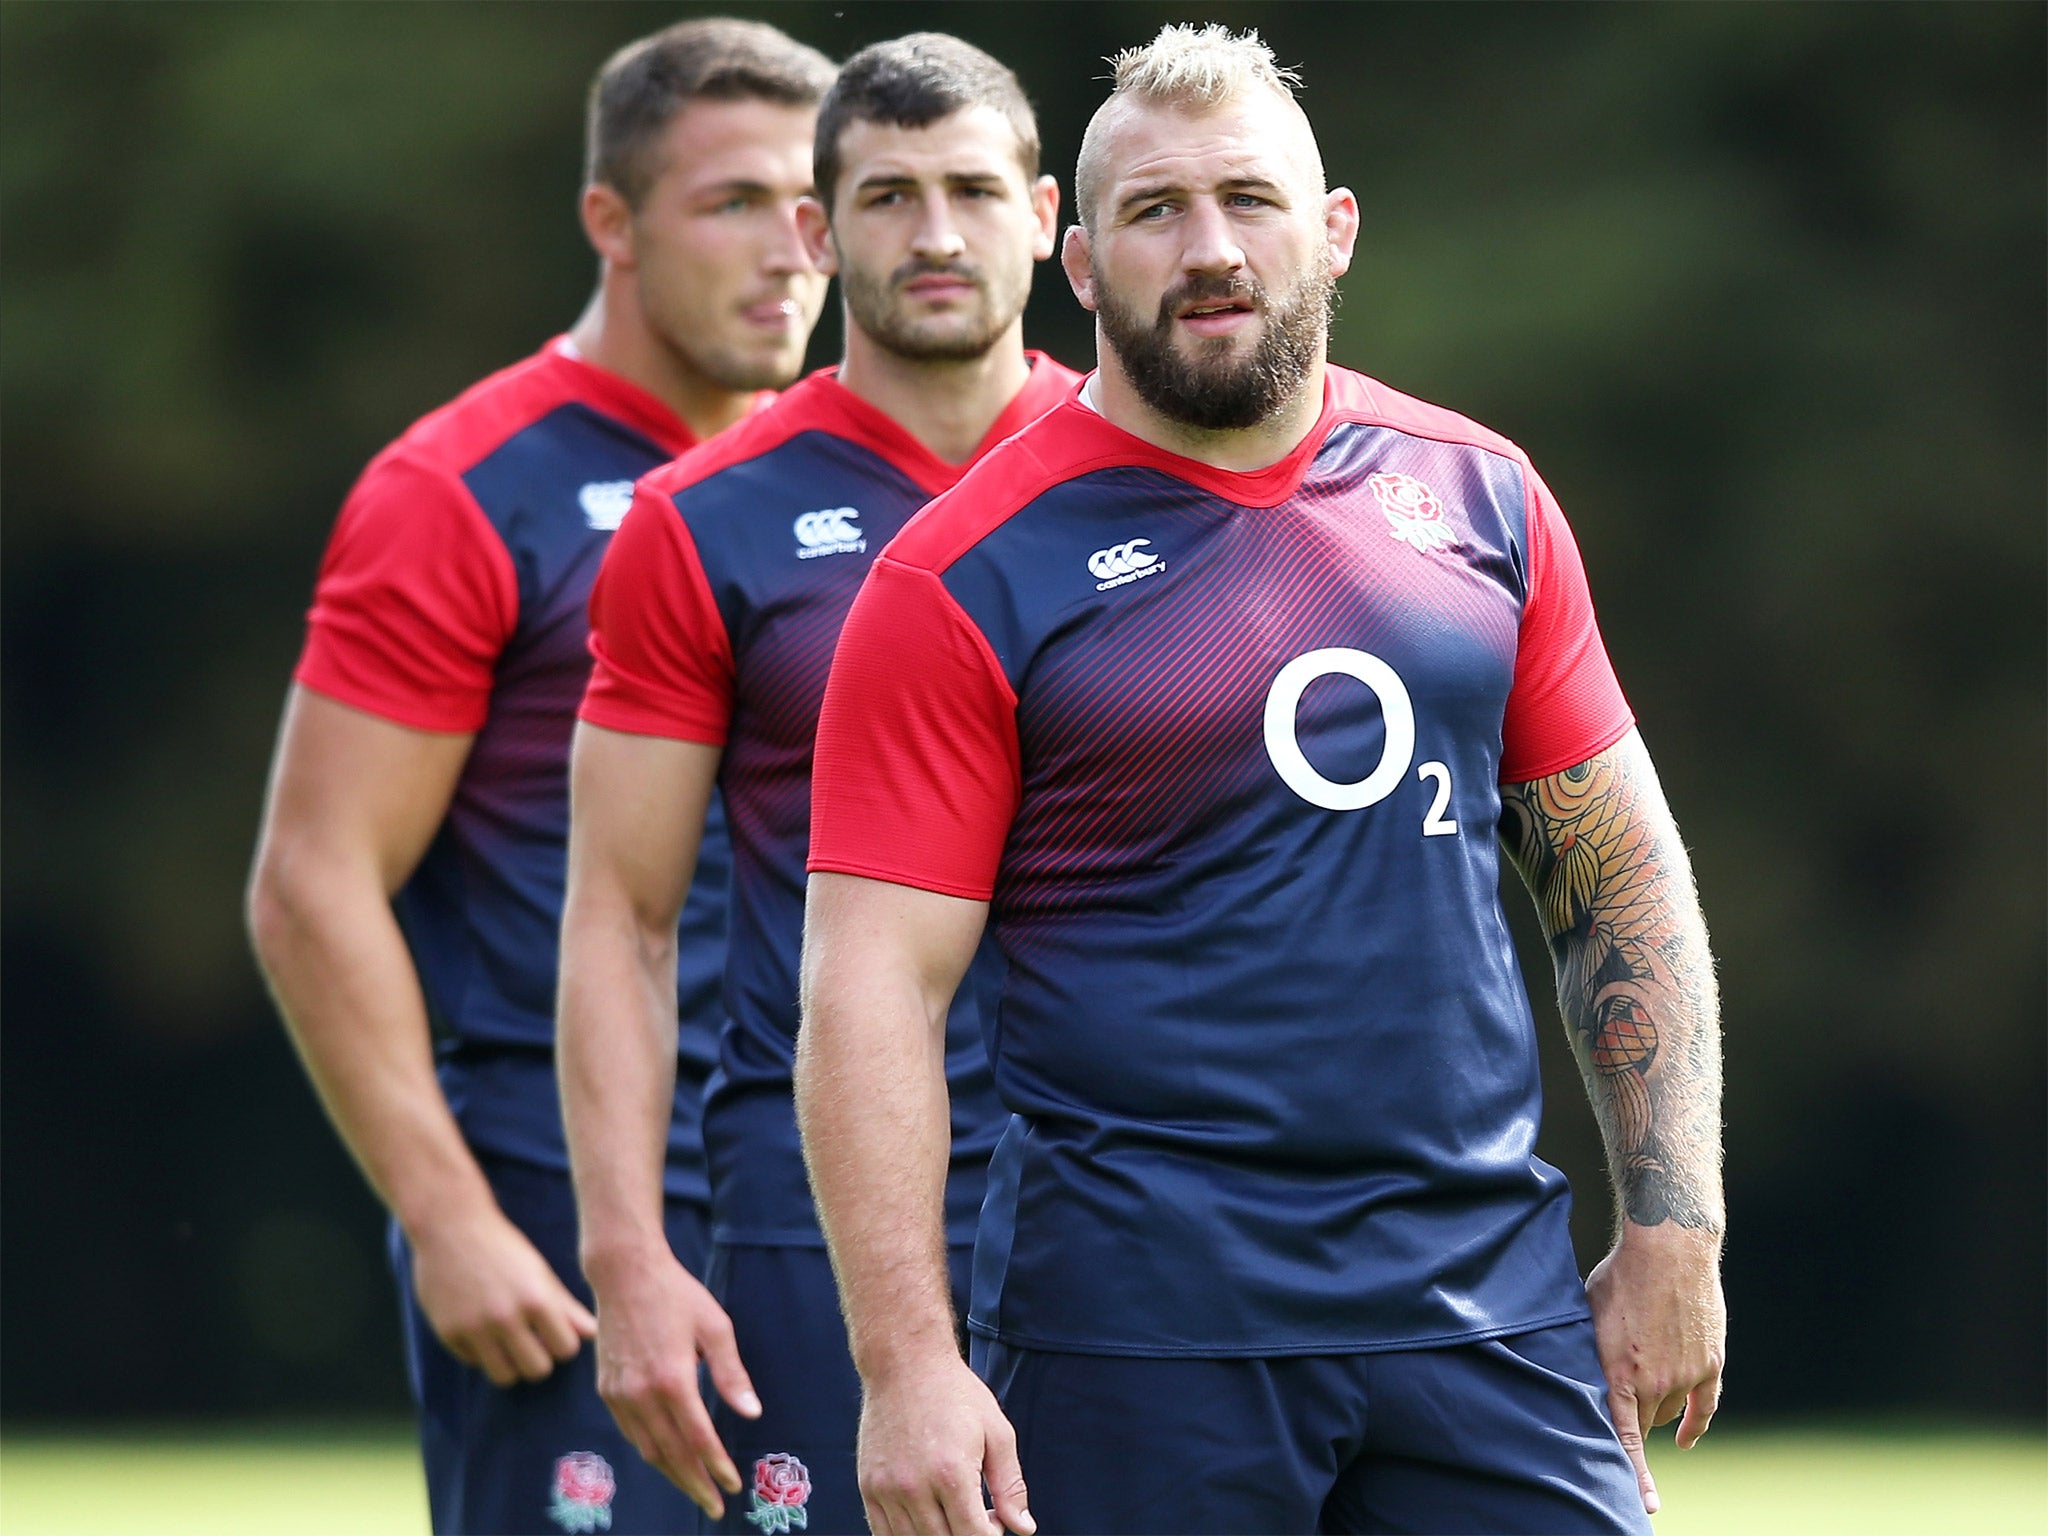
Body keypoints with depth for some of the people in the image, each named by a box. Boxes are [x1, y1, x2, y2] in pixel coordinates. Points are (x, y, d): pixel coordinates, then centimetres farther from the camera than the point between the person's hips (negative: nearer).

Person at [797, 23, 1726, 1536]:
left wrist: (1673, 1235, 8)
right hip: (1138, 1324, -3)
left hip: (1488, 1292, 4)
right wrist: (909, 1366, -17)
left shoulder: (1480, 499, 10)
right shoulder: (968, 580, -4)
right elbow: (873, 987, -8)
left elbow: (1623, 879, 16)